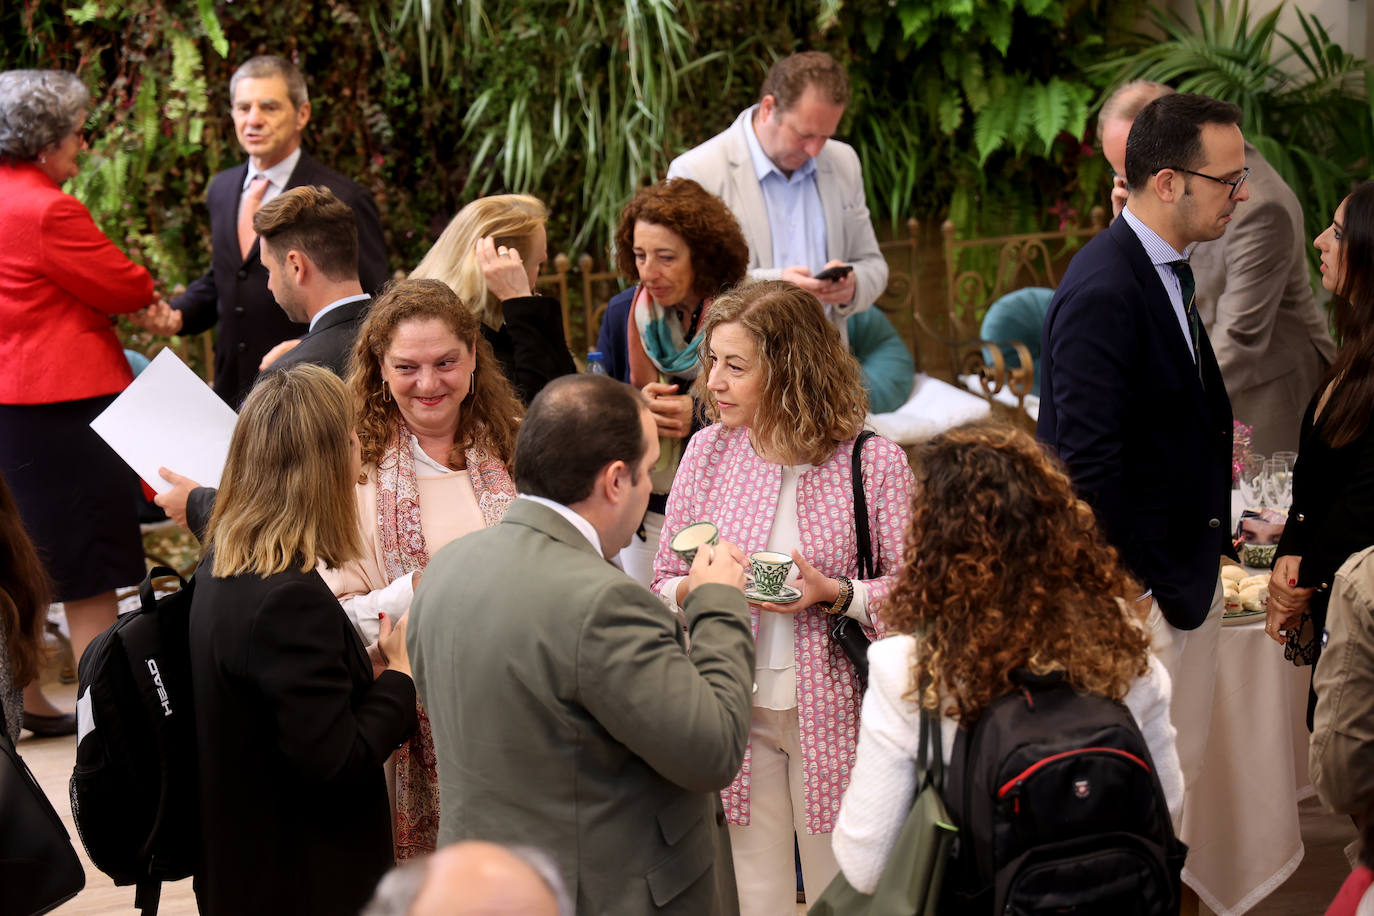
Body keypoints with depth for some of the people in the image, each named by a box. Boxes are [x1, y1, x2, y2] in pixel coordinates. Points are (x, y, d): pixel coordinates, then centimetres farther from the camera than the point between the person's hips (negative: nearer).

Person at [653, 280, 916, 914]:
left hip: (830, 712, -2)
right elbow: (664, 583, 10)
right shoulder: (709, 450, 4)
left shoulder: (875, 464, -7)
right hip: (733, 712, 3)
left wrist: (835, 595, -20)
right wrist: (694, 591, -13)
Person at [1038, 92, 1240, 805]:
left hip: (1186, 577, 10)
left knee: (1180, 773, 15)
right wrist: (1136, 580, -19)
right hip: (1137, 588, -10)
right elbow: (1089, 459, -23)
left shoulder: (1167, 271, 12)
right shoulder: (1103, 290, -21)